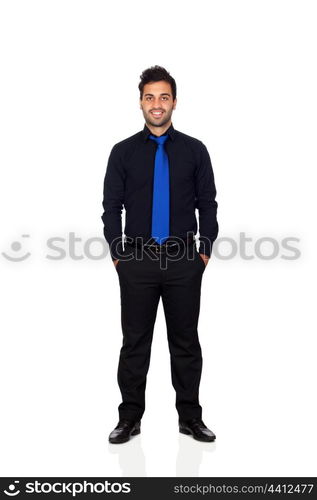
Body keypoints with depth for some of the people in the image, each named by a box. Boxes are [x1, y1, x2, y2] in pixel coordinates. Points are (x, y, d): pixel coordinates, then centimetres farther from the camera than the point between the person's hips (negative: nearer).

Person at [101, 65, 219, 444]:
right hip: (137, 260, 0)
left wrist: (205, 252, -1)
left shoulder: (195, 150, 4)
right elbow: (111, 207, 4)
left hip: (184, 260, 0)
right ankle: (130, 418, 21)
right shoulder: (123, 151, 4)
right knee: (134, 342, 7)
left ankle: (190, 418, 22)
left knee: (186, 342, 9)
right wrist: (118, 255, -2)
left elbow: (208, 205, 5)